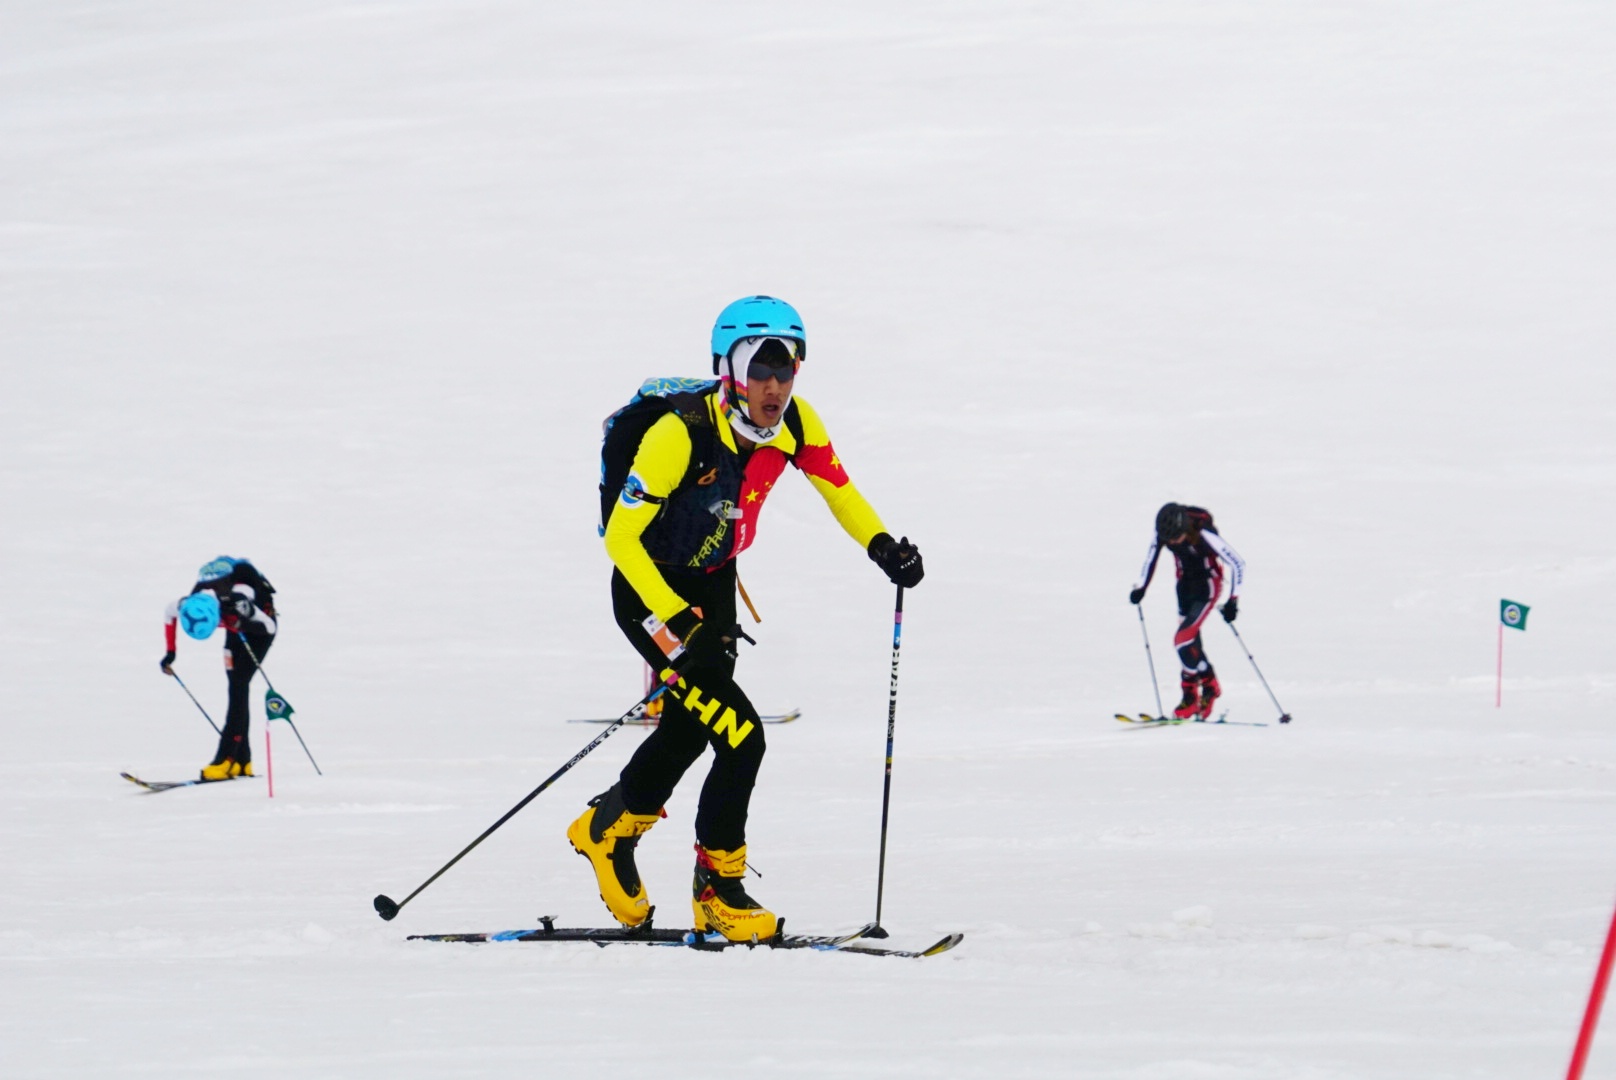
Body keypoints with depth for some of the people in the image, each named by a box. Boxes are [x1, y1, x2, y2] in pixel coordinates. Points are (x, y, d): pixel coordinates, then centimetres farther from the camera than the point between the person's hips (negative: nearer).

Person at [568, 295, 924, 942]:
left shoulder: (795, 424, -13)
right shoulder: (681, 436, -31)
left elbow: (838, 490, 5)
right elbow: (622, 537, -27)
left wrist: (881, 546, -13)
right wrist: (675, 623, -34)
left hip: (712, 585, 7)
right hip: (649, 592, -7)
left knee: (689, 728, 22)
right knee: (741, 736, -16)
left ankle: (609, 827, 48)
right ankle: (718, 891, 0)